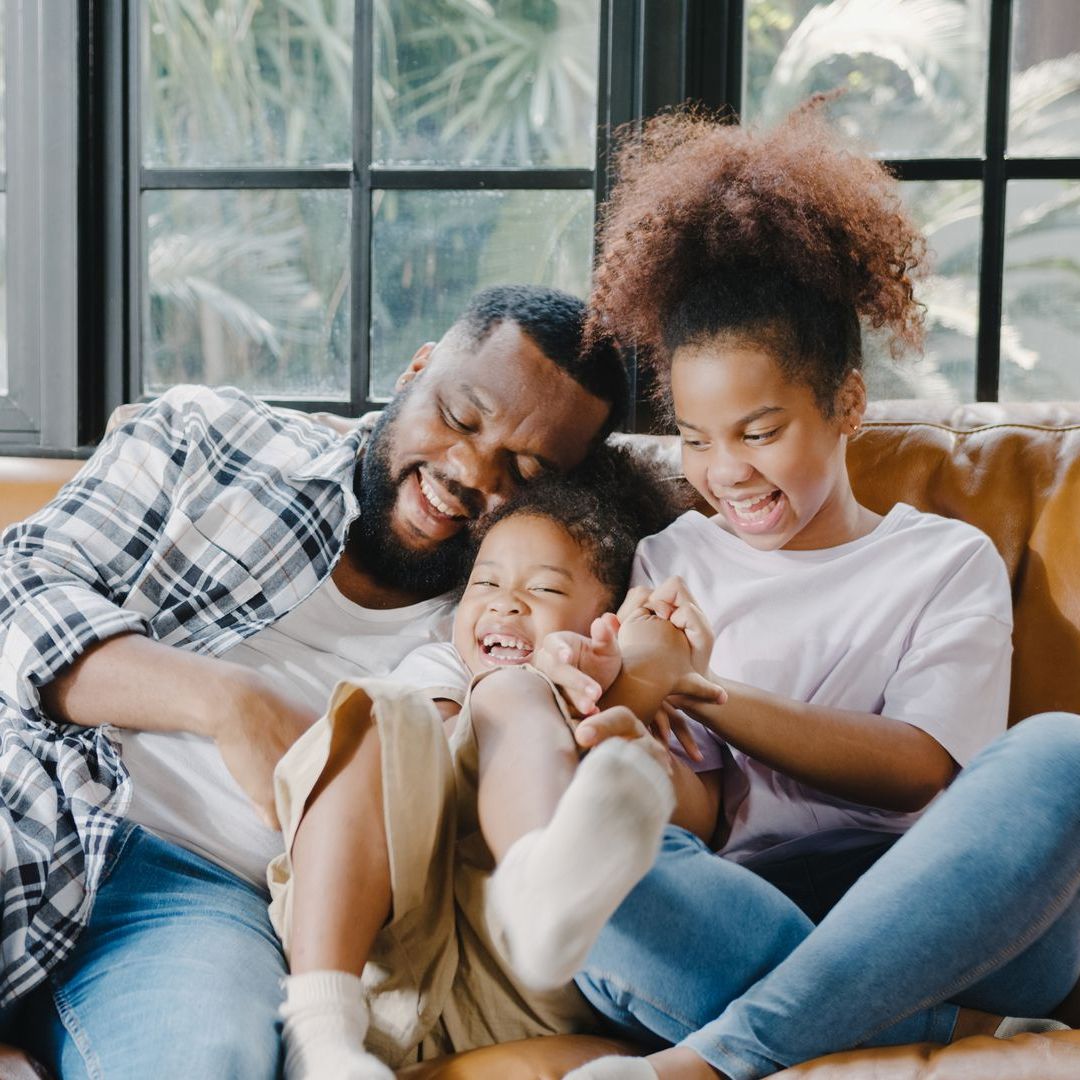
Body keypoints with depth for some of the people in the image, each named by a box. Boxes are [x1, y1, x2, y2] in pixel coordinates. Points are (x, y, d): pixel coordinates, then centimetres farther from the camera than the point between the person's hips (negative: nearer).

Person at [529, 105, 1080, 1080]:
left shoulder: (949, 561, 15)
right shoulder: (668, 570, 19)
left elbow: (920, 768, -2)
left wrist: (707, 695, -12)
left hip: (945, 921, 0)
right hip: (746, 927, 0)